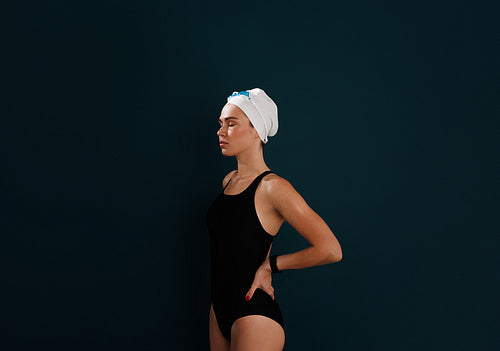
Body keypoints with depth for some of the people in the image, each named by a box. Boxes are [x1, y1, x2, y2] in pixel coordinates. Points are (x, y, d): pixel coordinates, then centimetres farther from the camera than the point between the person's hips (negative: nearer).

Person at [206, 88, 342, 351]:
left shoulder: (272, 187, -16)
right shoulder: (228, 181, 7)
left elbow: (330, 250, -21)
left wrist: (270, 265, -12)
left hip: (254, 313, -7)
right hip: (220, 309, 7)